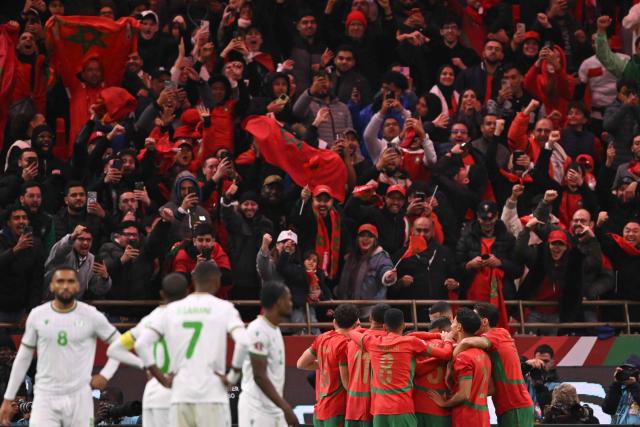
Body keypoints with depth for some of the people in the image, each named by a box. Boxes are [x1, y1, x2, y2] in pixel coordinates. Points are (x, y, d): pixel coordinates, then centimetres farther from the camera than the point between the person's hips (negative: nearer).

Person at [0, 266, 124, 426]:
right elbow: (23, 358, 10)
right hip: (45, 397, 0)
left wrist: (105, 374, -3)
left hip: (79, 398, 0)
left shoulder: (91, 316, -3)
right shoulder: (37, 315, 1)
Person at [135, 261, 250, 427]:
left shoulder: (172, 309, 10)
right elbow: (243, 342, -16)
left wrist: (163, 379, 8)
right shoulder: (224, 308, 0)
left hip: (180, 396, 3)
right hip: (212, 395, -3)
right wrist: (233, 376, -5)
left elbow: (141, 344, 4)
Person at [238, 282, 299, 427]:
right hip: (257, 409, -10)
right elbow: (259, 376, -20)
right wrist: (285, 407, -23)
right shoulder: (258, 330, -16)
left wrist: (284, 406, 20)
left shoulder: (275, 329, 14)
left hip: (274, 408, 10)